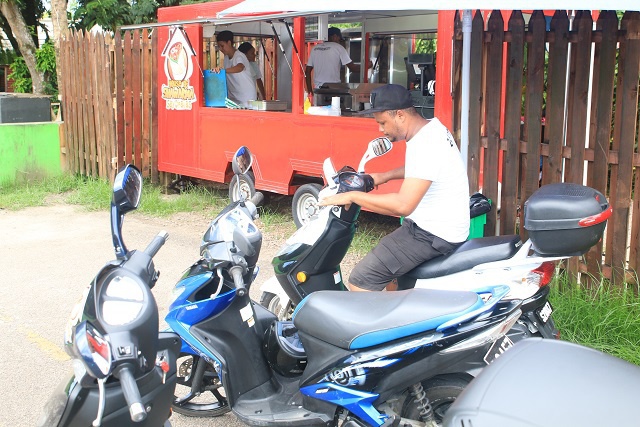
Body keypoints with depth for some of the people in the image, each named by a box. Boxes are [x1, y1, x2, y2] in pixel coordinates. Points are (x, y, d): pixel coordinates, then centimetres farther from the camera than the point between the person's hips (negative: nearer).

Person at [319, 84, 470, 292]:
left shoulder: (425, 145, -25)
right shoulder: (432, 126, 7)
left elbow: (403, 205, -31)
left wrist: (352, 196, -23)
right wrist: (384, 177, 18)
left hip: (434, 236, -11)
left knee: (360, 280, -15)